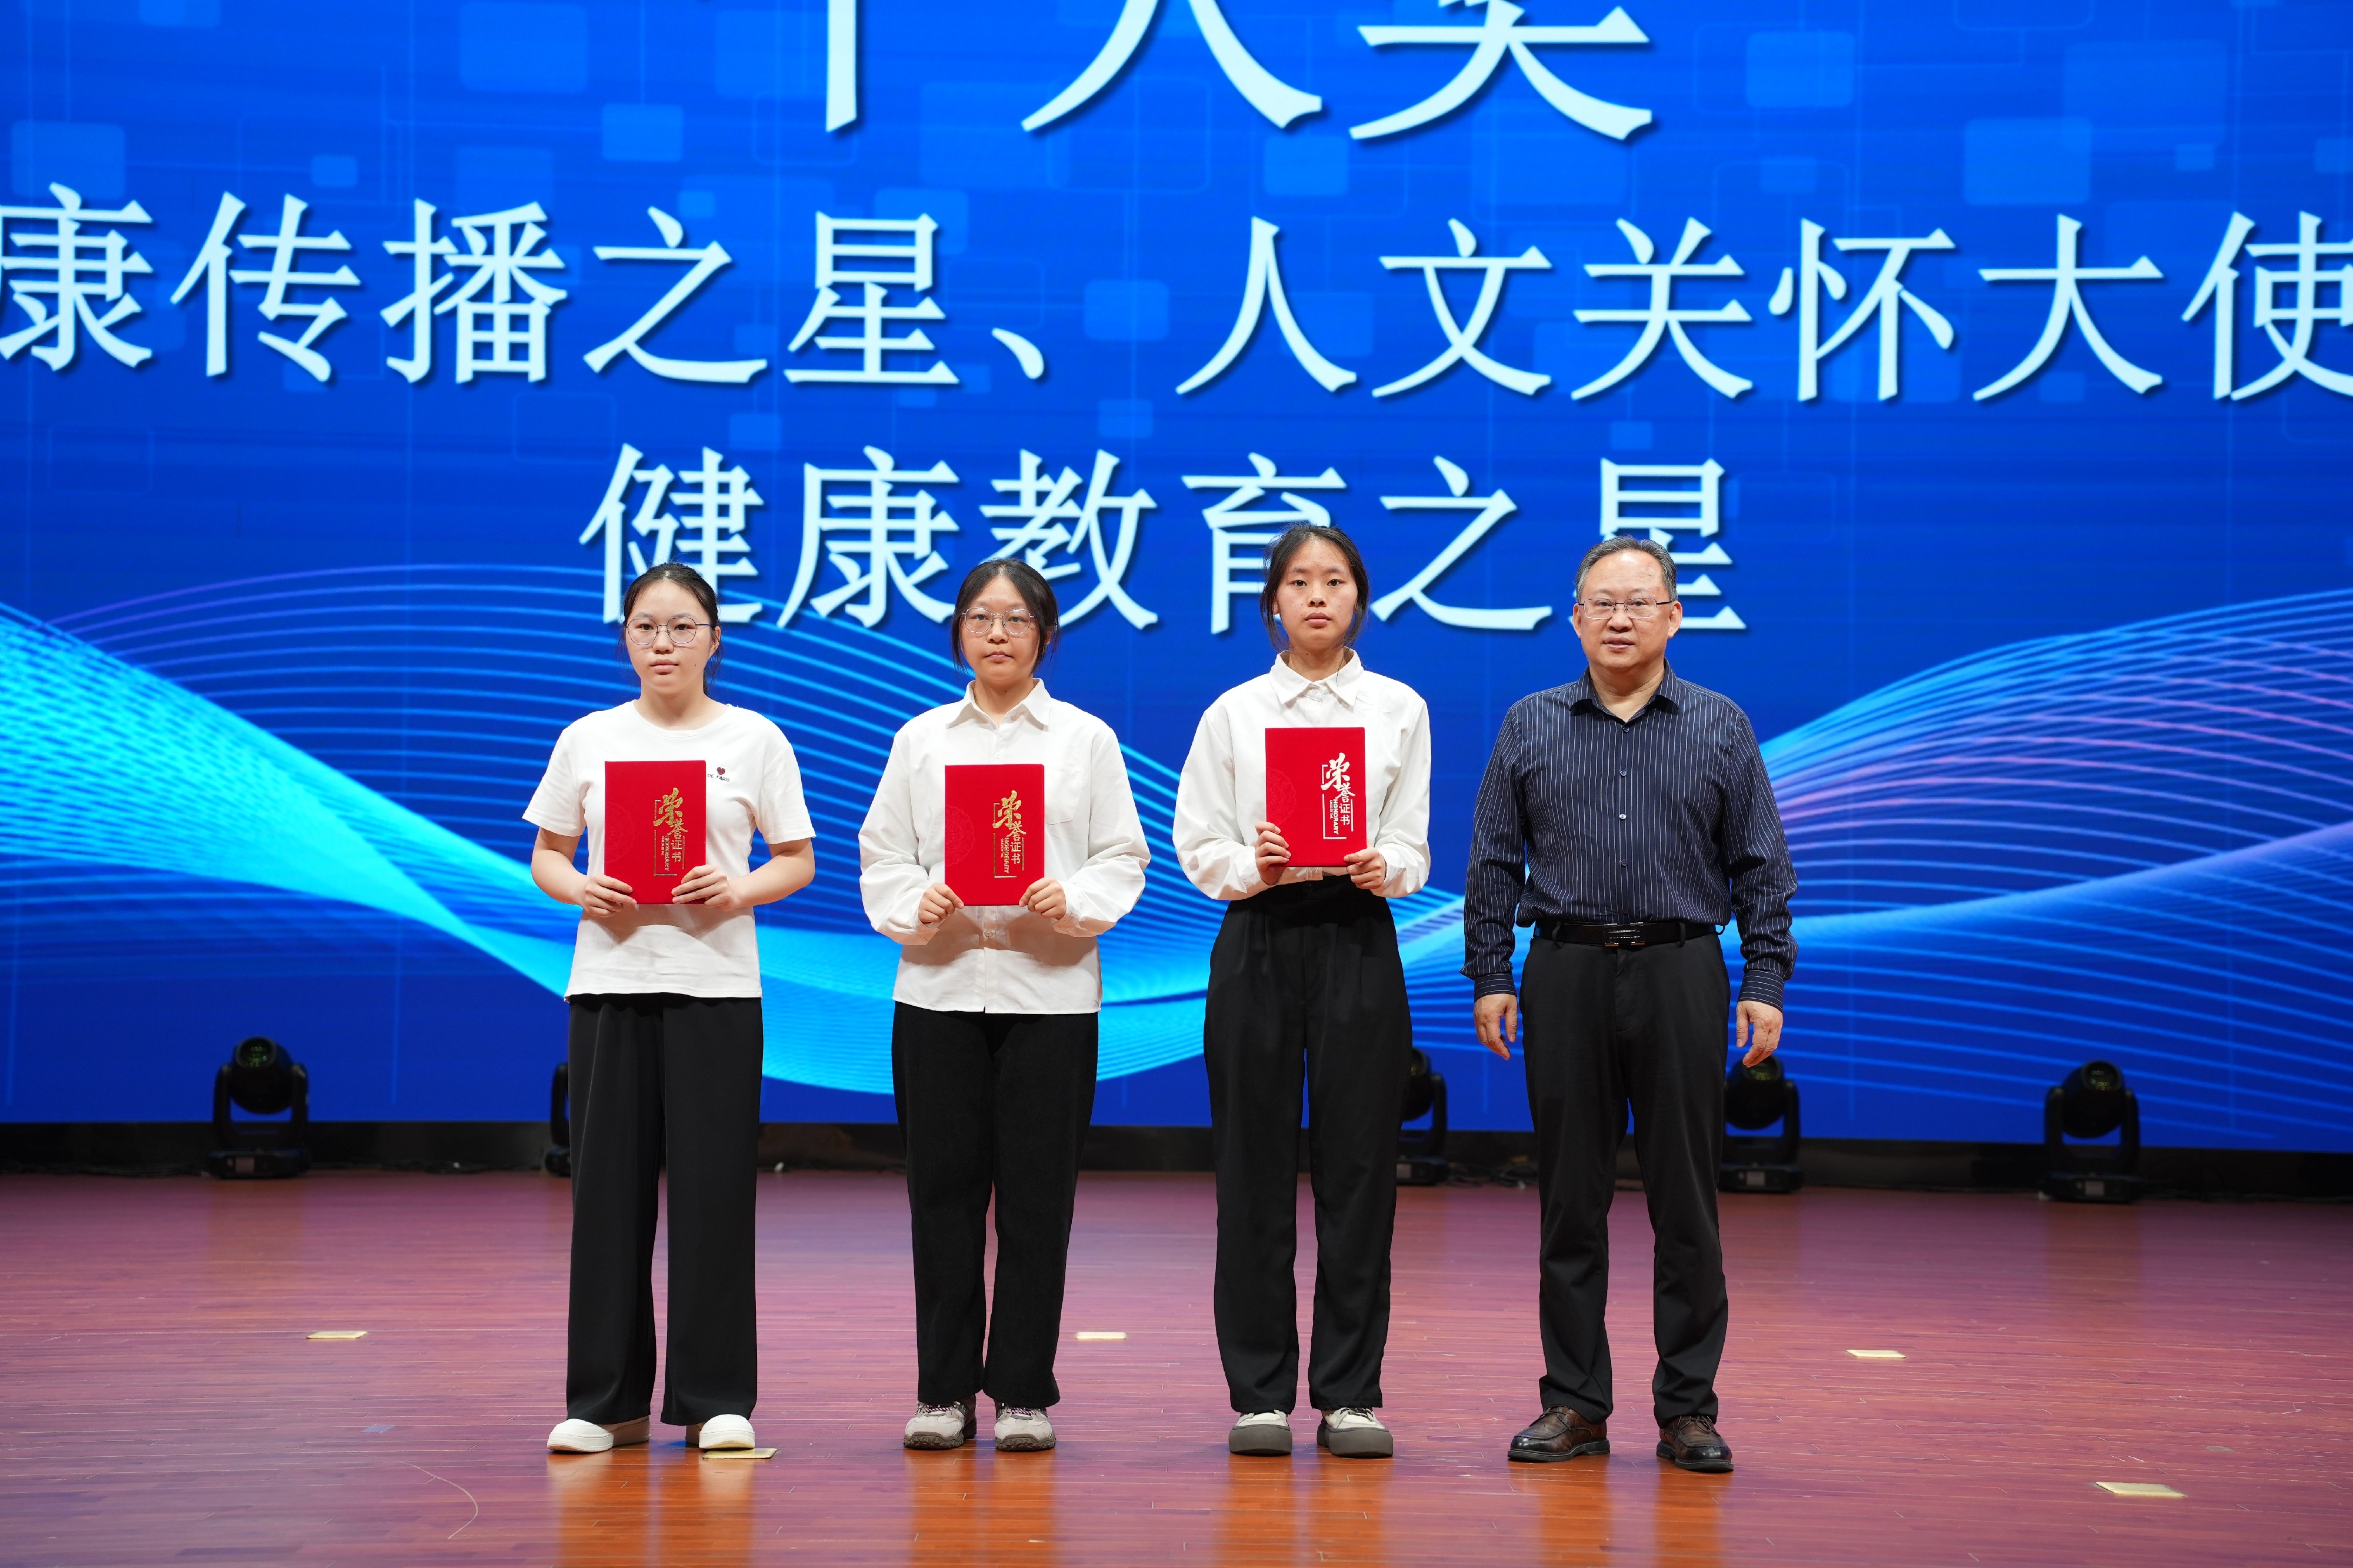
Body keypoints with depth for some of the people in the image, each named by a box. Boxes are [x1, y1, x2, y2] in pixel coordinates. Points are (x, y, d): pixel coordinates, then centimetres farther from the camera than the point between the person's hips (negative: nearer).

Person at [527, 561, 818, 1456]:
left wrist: (737, 890, -14)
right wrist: (577, 889, -9)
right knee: (609, 1188, 2)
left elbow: (798, 861, 5)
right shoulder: (588, 740, 8)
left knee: (712, 1189, -2)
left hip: (716, 986, -1)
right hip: (610, 981, 1)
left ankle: (716, 1399, 7)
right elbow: (545, 854, 12)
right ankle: (605, 1399, 11)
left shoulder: (754, 740, 4)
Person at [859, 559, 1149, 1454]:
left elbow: (1123, 858, 4)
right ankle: (943, 1390, 11)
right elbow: (881, 857, 8)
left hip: (1049, 987, -1)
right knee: (943, 1189, 2)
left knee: (1036, 1194, 0)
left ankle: (1024, 1392, 9)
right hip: (939, 986, 1)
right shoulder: (921, 740, 12)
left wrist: (1072, 900, -15)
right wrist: (917, 905, -11)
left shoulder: (1086, 739, 8)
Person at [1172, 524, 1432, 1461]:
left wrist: (1382, 867, -18)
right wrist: (1255, 866, -17)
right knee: (1255, 1169, 1)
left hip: (1358, 941, 0)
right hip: (1257, 940, 0)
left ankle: (1350, 1393, 10)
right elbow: (1198, 848, 3)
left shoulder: (1400, 709, 8)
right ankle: (1260, 1392, 10)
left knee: (1358, 1164, 1)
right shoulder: (1233, 713, 7)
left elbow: (1413, 848, 4)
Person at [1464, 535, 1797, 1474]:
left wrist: (1765, 983, -3)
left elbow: (1762, 868, 5)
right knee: (1571, 1198, 4)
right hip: (1566, 974, 1)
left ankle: (1688, 1408, 9)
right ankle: (1574, 1404, 12)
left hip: (1680, 974, -1)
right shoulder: (1530, 727, 8)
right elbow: (1494, 863, 8)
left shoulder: (1721, 729, 6)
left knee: (1686, 1201, 1)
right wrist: (1489, 976, 1)